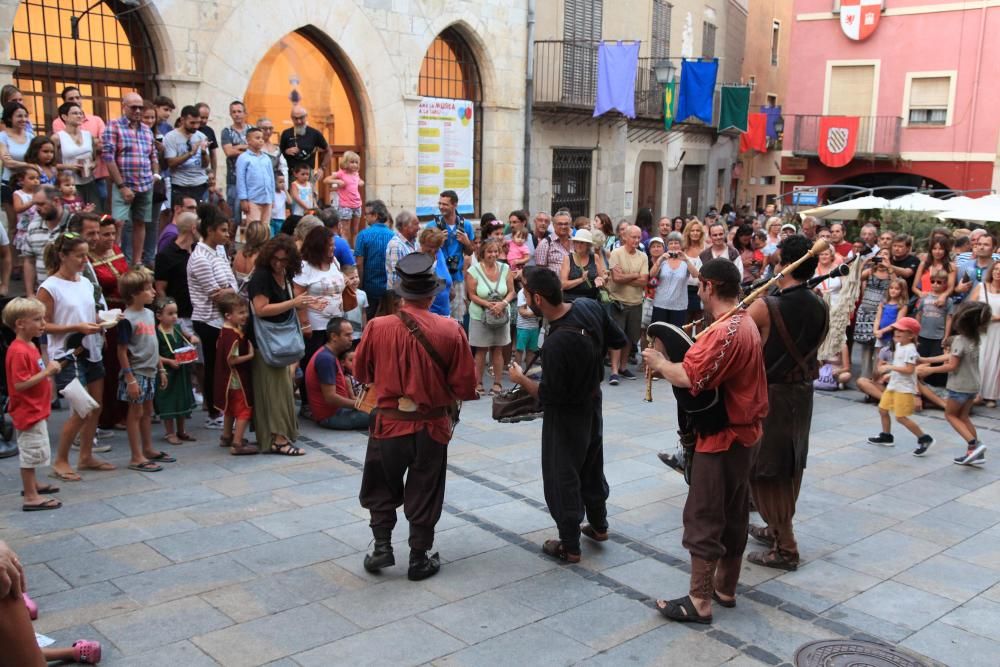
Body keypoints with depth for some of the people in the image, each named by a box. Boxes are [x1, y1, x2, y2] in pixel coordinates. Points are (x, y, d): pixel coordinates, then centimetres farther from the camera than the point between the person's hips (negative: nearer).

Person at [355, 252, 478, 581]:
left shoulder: (377, 327, -12)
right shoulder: (451, 330, -14)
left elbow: (361, 373, 4)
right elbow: (466, 387, -9)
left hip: (389, 423, 0)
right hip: (432, 426, 0)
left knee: (382, 489, 22)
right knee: (424, 494, 15)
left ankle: (382, 546, 18)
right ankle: (419, 559, 23)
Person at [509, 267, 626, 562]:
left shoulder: (557, 342, -35)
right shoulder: (590, 307, -13)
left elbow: (549, 395, -26)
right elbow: (620, 341, 1)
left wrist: (521, 378, -11)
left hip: (567, 416, -8)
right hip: (593, 403, 8)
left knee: (561, 477, 8)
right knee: (592, 466, 25)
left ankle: (570, 547, 20)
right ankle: (599, 526, 43)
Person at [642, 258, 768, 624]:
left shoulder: (724, 332, -24)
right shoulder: (747, 324, 8)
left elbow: (687, 377, -32)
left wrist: (658, 362, -13)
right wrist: (670, 358, 0)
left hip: (720, 438, -10)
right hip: (743, 432, 10)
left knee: (704, 519, -2)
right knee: (733, 515, 17)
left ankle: (699, 602, 5)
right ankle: (725, 588, 29)